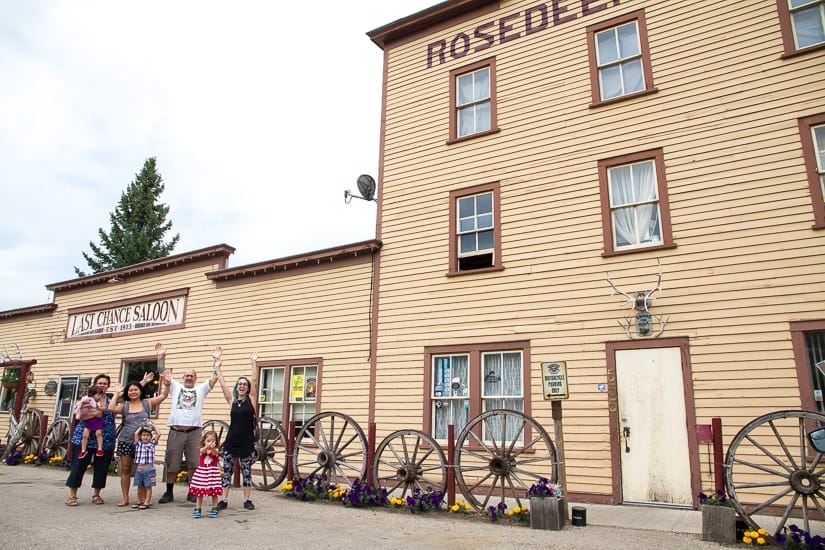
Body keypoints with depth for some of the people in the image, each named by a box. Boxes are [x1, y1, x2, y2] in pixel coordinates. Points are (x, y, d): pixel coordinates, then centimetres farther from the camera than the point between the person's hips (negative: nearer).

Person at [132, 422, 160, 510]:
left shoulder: (152, 443, 5)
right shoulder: (138, 444, 7)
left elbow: (158, 434, -3)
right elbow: (136, 433, -4)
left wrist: (153, 426, 4)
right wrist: (142, 426, 8)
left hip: (149, 468, -2)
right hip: (139, 468, 2)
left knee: (148, 486, 2)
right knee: (140, 486, 11)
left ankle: (147, 502, 6)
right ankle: (140, 501, 23)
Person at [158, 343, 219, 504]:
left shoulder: (201, 389, 11)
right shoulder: (176, 387, 13)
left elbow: (214, 378, 1)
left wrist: (216, 362, -10)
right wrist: (161, 357, -4)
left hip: (194, 432, 0)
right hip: (175, 431, 1)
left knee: (194, 464, 3)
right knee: (171, 464, 6)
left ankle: (192, 492, 15)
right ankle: (169, 493, 19)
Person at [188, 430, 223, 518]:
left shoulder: (215, 450, -3)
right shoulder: (202, 450, -1)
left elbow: (214, 453, -27)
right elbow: (203, 451, -26)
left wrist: (212, 447, -52)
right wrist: (207, 446, -50)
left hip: (213, 473, -1)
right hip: (202, 472, 1)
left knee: (214, 493, 2)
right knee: (199, 492, 3)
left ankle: (214, 509, 13)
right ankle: (197, 510, 14)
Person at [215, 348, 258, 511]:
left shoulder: (251, 399, 0)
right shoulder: (232, 400, 4)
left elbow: (254, 381, -9)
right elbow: (222, 383, 0)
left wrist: (254, 363, -15)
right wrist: (218, 364, -5)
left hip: (247, 442, -1)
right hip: (231, 441, 2)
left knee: (246, 472, 7)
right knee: (227, 471, 5)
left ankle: (247, 500, 16)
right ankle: (224, 500, 13)